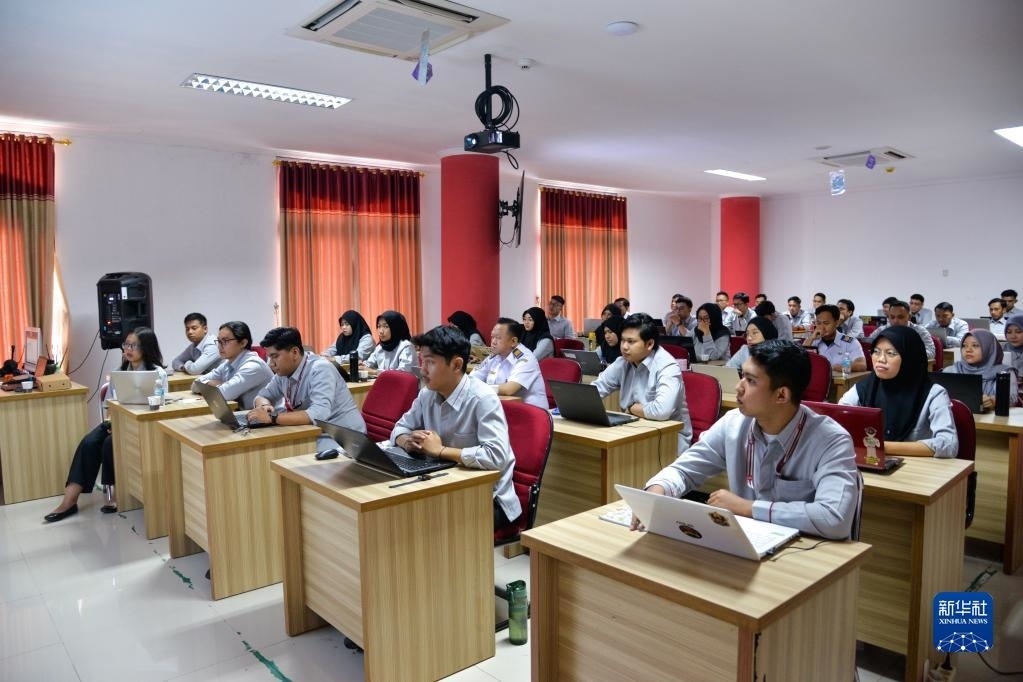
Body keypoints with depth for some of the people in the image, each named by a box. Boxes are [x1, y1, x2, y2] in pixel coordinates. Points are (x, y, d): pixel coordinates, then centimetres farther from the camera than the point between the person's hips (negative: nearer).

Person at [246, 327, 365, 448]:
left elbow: (319, 415, -33)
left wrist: (271, 418, -32)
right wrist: (265, 406, -10)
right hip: (317, 434, 8)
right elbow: (261, 396, 14)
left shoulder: (320, 369, -21)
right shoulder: (283, 372, 3)